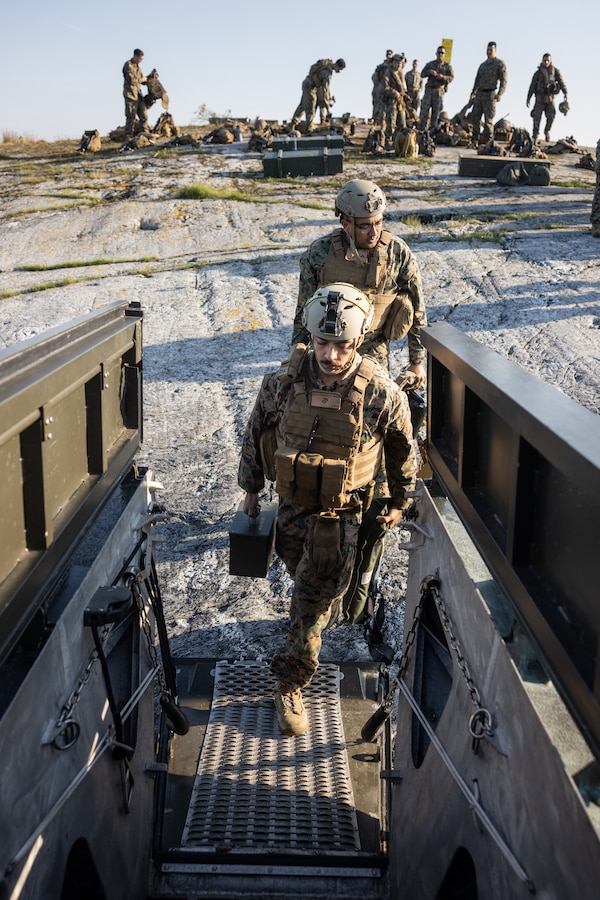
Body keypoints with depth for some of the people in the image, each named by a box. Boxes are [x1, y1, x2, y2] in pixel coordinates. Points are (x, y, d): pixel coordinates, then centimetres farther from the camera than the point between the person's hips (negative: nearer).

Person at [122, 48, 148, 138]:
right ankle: (128, 137, -2)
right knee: (131, 117, -7)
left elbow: (142, 81, 20)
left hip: (138, 94, 8)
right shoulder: (128, 65, -9)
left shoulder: (137, 67, 18)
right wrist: (142, 79, -8)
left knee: (144, 115, 6)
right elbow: (131, 80, -19)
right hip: (130, 94, -8)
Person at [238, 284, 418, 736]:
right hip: (292, 503, 3)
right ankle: (329, 615, 53)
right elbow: (256, 432, 3)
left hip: (343, 513, -3)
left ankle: (291, 683, 18)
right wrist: (251, 488, 10)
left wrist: (399, 501, 8)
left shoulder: (382, 393, -20)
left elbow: (402, 450, -2)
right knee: (306, 583, 21)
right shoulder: (285, 381, -13)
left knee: (313, 602, 1)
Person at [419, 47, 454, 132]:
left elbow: (451, 77, -2)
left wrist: (443, 77, -20)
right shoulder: (430, 64, 14)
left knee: (436, 111, -1)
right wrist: (429, 72, -12)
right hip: (429, 89, 1)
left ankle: (432, 130, 3)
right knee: (425, 109, -4)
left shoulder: (447, 66, 8)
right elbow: (422, 74, 8)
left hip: (439, 90, -1)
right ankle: (421, 129, -2)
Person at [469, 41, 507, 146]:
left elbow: (504, 80, -8)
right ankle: (475, 140, 8)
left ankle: (488, 141, -2)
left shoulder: (500, 64, 0)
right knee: (475, 117, 3)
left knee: (488, 119, -7)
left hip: (490, 94, -6)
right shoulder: (483, 65, 19)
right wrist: (473, 93, 19)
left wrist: (499, 94, -21)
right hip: (479, 94, 6)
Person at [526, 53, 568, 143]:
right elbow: (532, 86, 8)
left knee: (551, 116, -8)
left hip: (550, 98, 0)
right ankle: (535, 136, -1)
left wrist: (565, 92, -18)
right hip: (540, 97, 0)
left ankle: (547, 131, 18)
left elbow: (561, 82, -5)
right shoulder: (538, 73, 5)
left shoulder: (555, 71, 4)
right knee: (537, 116, -7)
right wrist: (528, 98, 4)